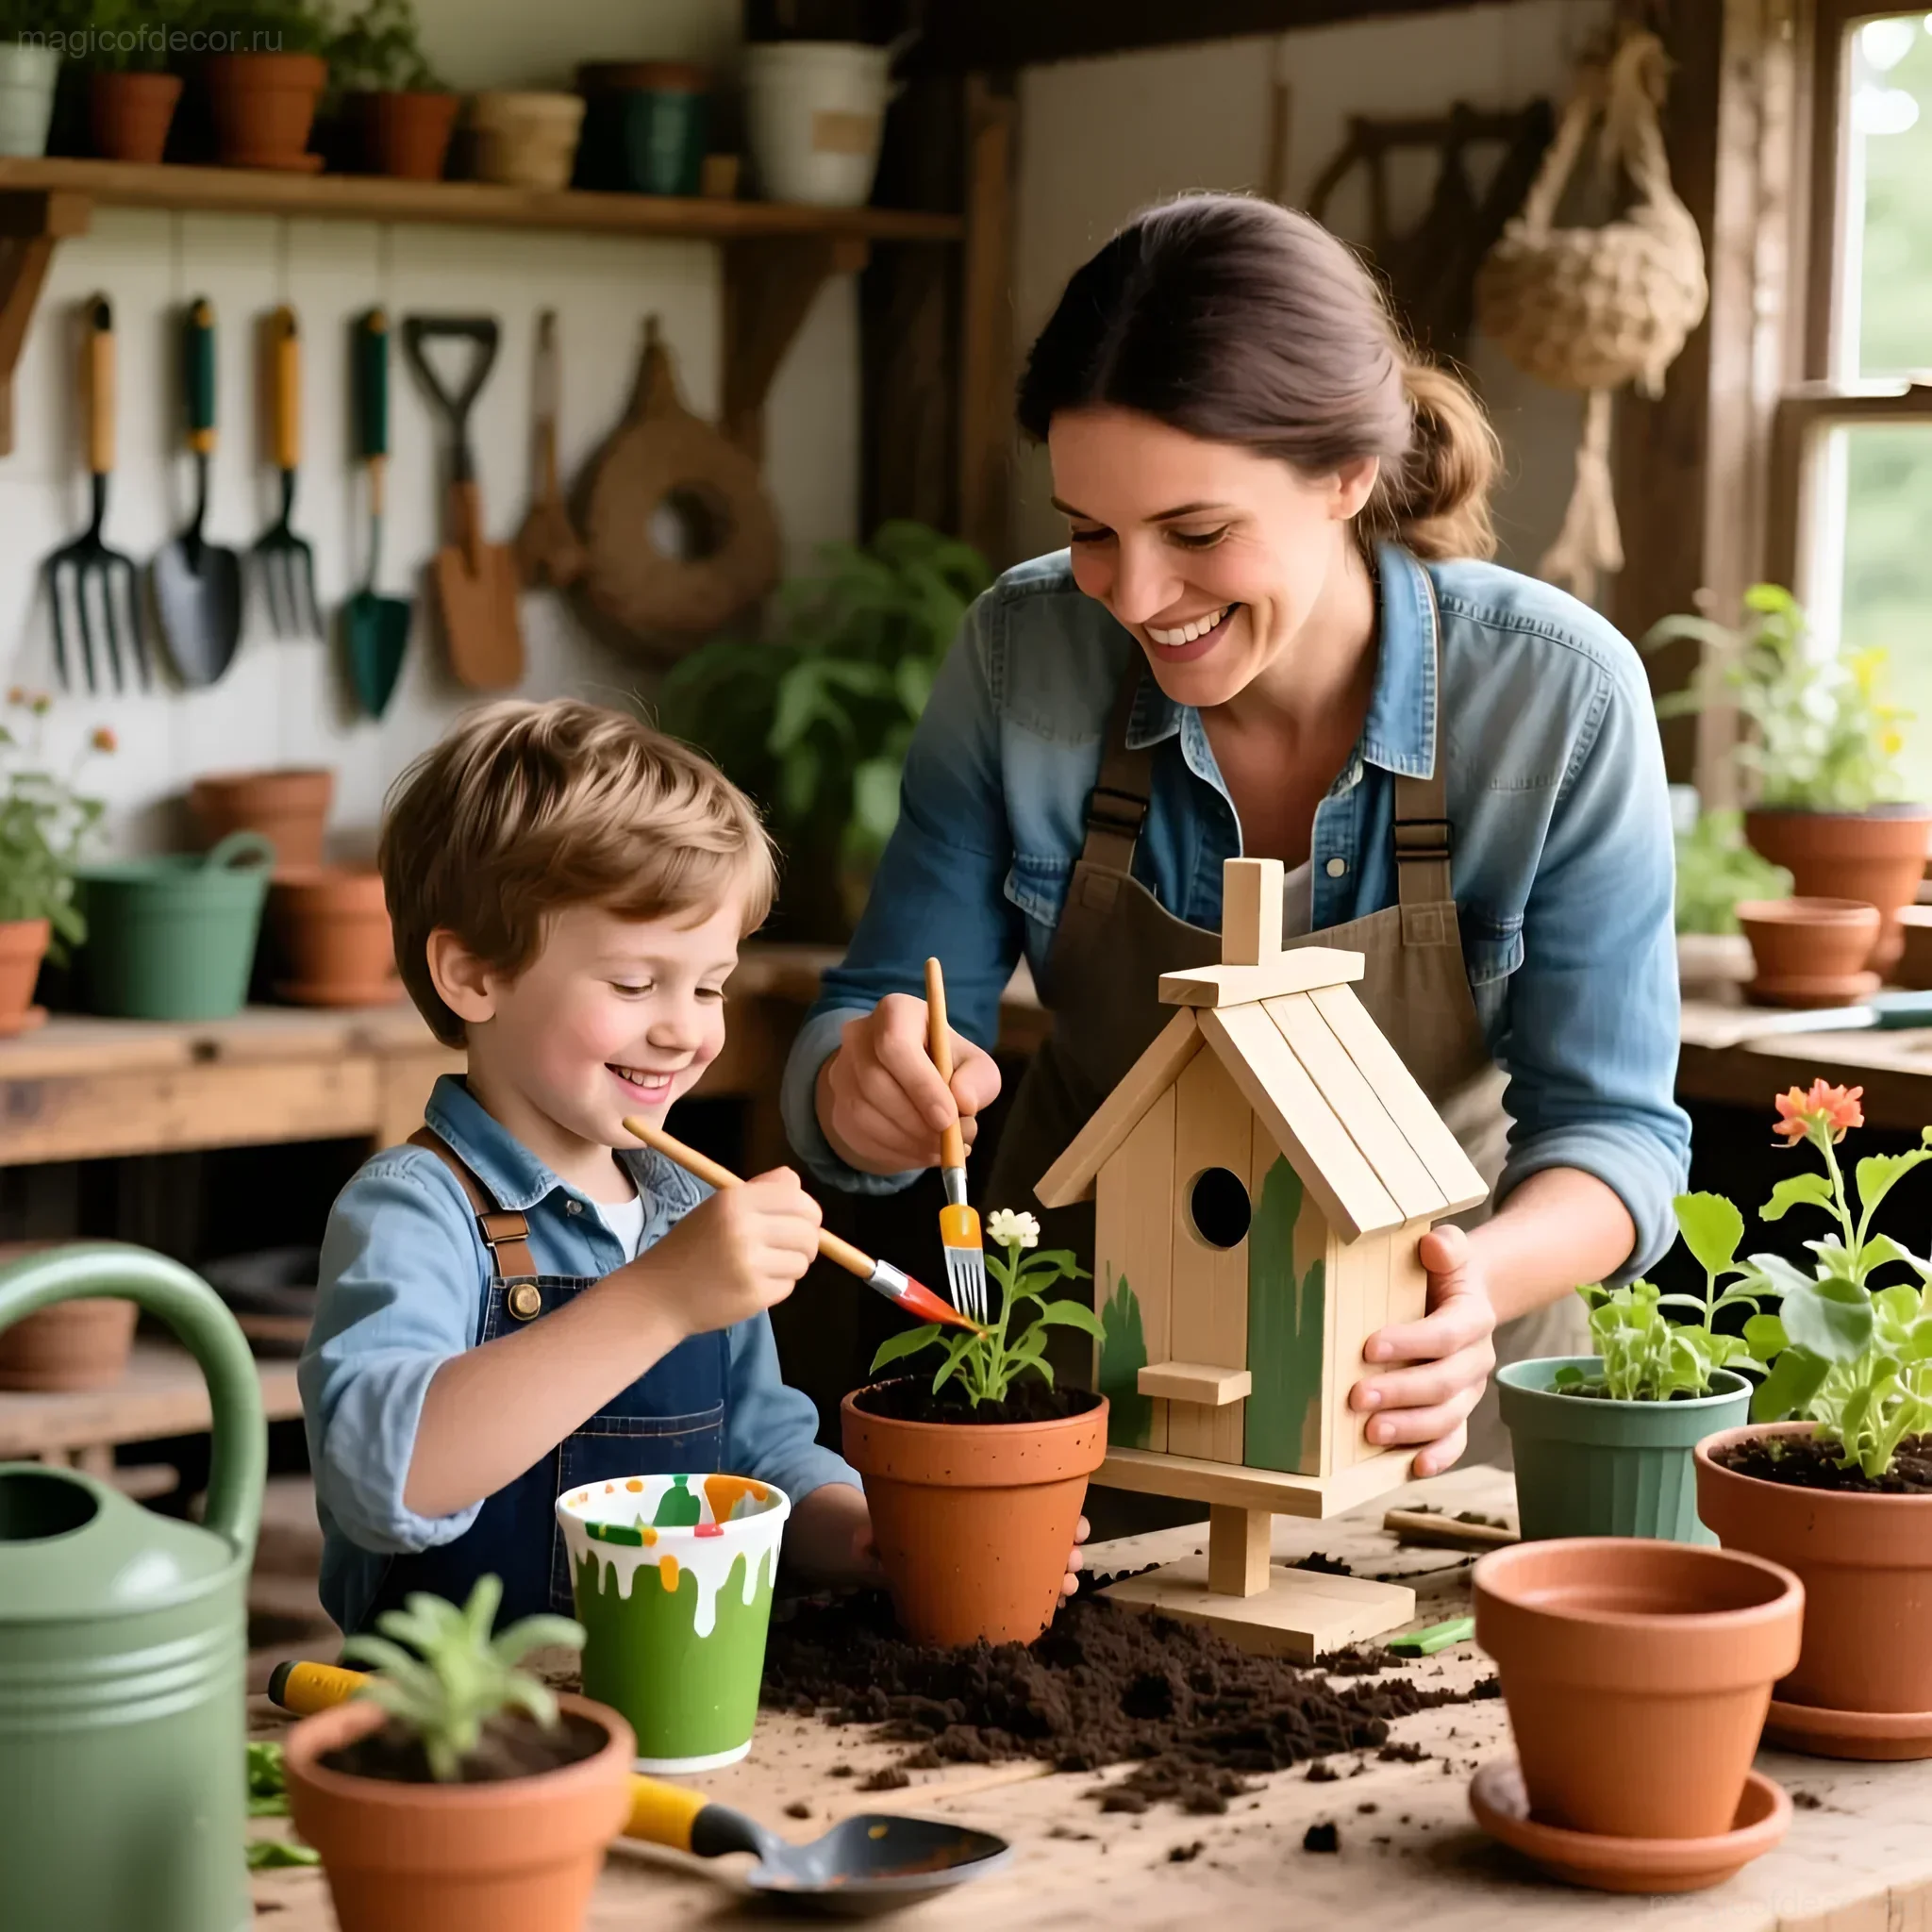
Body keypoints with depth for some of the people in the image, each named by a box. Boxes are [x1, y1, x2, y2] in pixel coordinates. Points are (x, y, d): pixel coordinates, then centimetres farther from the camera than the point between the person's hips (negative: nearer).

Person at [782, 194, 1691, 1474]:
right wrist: (868, 1089, -28)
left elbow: (1614, 1125, -12)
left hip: (1425, 1377, -1)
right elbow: (874, 1022, -3)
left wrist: (1481, 1282, -33)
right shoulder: (1023, 655, -11)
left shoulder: (1559, 696, -16)